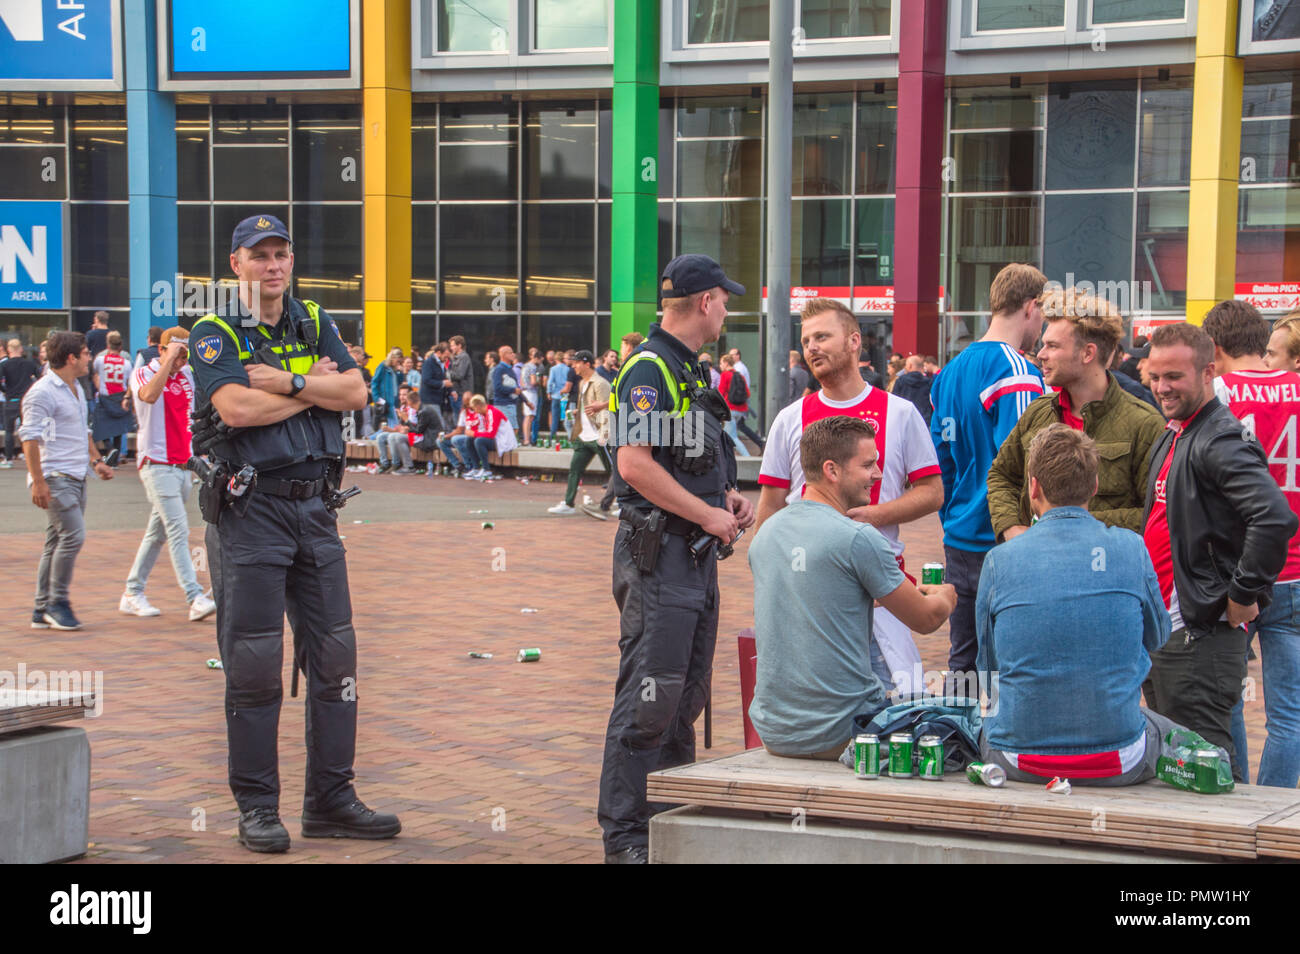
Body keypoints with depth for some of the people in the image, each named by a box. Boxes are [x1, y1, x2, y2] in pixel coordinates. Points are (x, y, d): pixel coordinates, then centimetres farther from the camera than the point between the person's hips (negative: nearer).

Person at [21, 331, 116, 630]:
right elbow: (30, 438, -17)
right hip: (55, 478, -9)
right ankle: (57, 602, -5)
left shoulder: (77, 389, 17)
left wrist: (96, 461, 19)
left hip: (76, 478, 9)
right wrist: (38, 481, -22)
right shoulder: (42, 392, -12)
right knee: (73, 535, -15)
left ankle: (43, 610, 12)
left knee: (57, 542, 8)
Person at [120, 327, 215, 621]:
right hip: (156, 465, -7)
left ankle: (133, 594, 19)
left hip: (183, 466, 7)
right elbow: (149, 395, -30)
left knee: (157, 534, 11)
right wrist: (169, 360, -27)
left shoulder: (187, 376, 12)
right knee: (178, 530, -14)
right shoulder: (143, 374, -7)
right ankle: (195, 599, -19)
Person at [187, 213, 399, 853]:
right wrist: (315, 387, -8)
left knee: (333, 657, 6)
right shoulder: (214, 334, -2)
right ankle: (257, 808, 7)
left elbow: (356, 391, -1)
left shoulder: (315, 324, 13)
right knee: (253, 665, -2)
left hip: (316, 507, 5)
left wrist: (286, 381, -13)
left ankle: (331, 801, 15)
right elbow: (236, 407, -19)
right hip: (249, 511, -5)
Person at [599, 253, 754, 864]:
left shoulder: (690, 369, 18)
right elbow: (635, 464, -23)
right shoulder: (649, 369, -14)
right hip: (658, 551, -10)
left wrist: (726, 495, 9)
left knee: (687, 693, 14)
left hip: (696, 551, 10)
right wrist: (708, 513, -17)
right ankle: (623, 836, -3)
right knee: (650, 694, -8)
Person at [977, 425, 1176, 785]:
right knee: (1176, 736, 30)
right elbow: (1158, 636, 14)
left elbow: (988, 663, 8)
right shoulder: (1129, 548, -4)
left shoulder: (999, 559, -4)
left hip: (1018, 762, 1)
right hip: (1117, 762, 0)